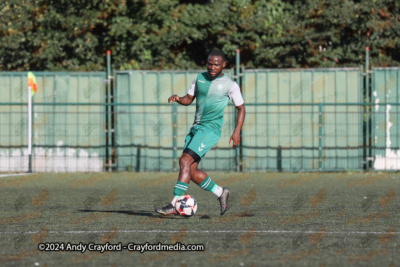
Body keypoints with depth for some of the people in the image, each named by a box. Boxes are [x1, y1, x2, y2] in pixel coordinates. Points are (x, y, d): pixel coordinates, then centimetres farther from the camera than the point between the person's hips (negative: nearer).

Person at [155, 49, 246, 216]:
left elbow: (241, 109, 4)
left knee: (185, 161, -20)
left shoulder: (230, 85, -3)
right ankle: (220, 192, 23)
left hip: (211, 129, -7)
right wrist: (178, 99, -5)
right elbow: (189, 99, 19)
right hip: (196, 127, 7)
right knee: (192, 171, 3)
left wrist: (237, 132, -8)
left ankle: (174, 205, -23)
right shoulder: (200, 78, 12)